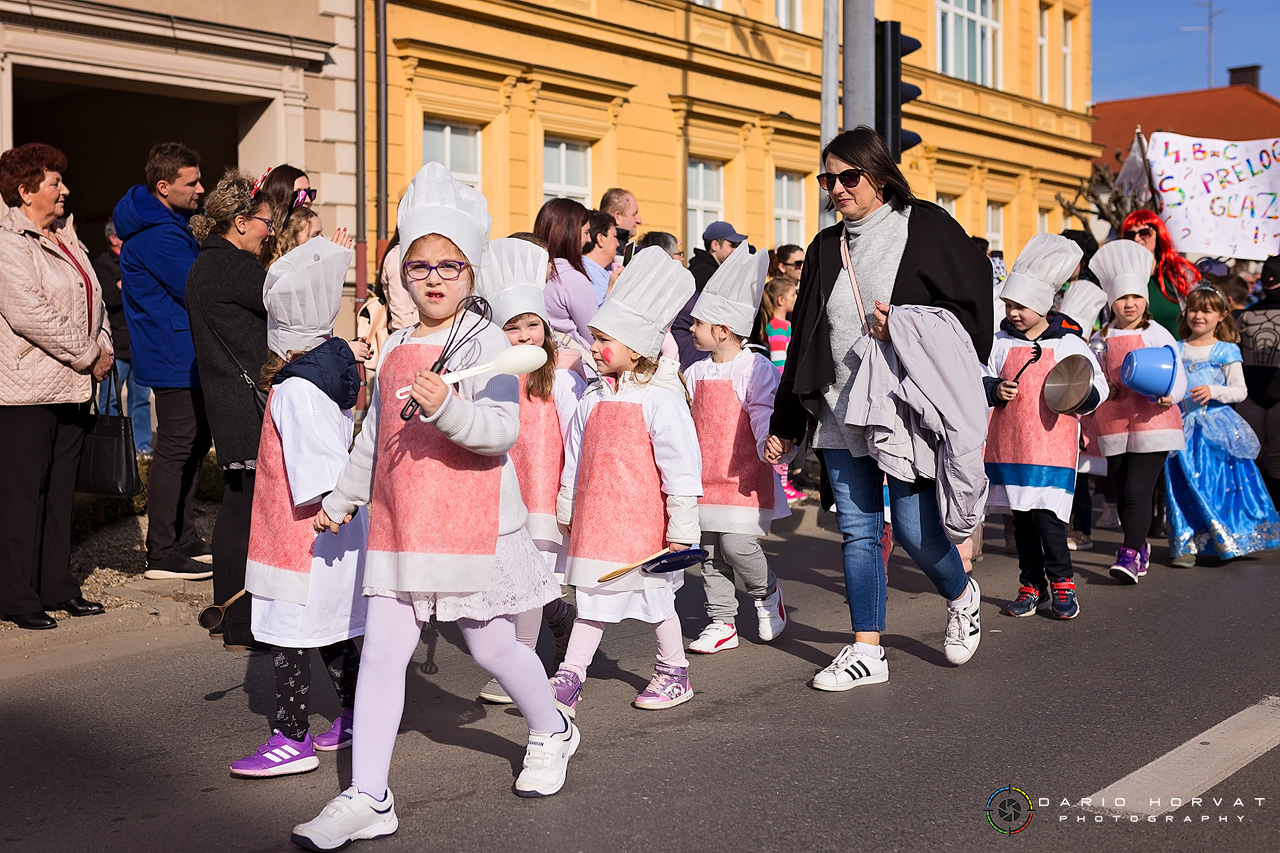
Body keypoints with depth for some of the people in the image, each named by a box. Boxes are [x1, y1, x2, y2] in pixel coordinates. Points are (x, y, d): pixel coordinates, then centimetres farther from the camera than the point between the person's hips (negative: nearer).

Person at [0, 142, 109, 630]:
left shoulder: (65, 235, 17)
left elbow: (92, 297, 21)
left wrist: (103, 347, 4)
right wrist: (89, 355, -16)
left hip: (74, 387, 9)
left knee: (61, 488, 13)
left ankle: (57, 586, 22)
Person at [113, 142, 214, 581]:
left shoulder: (166, 224, 14)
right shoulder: (159, 235, -20)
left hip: (182, 357, 11)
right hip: (175, 359, -11)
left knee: (194, 443, 17)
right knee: (175, 451, -6)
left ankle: (184, 537, 28)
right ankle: (162, 554, 1)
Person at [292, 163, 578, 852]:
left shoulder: (485, 342, -7)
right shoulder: (395, 349, 12)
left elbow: (503, 431, -17)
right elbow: (374, 436, 23)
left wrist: (449, 407, -34)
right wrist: (341, 500, 30)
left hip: (472, 524, -5)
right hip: (398, 526, 5)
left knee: (492, 645, 7)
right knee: (379, 654, 0)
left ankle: (550, 733, 37)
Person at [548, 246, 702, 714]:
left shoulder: (660, 399, -12)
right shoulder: (593, 400, 8)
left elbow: (681, 465, -12)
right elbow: (575, 460, 17)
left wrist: (681, 528, -13)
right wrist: (567, 511, 21)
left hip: (643, 522, -5)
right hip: (595, 518, 5)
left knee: (655, 597, 8)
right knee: (592, 596, 8)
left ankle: (674, 673, 25)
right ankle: (569, 680, 11)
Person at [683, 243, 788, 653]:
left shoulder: (754, 368, -9)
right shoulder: (696, 373, 11)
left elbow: (765, 411, -15)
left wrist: (770, 443, -31)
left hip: (744, 477, -6)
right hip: (705, 478, 7)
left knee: (737, 543, -13)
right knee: (710, 551, 8)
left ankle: (767, 593, 17)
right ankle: (722, 623, 18)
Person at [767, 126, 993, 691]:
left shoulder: (925, 227, -2)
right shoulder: (826, 248, 13)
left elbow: (972, 308, -4)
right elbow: (805, 339, 15)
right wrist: (784, 424, 15)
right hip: (843, 412, 5)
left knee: (914, 529, -4)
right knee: (857, 532, 5)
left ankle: (961, 597, 28)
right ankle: (867, 651, 15)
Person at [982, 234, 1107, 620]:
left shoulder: (1069, 345, 0)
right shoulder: (1001, 343, 8)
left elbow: (1098, 387, 5)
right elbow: (982, 381, 11)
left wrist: (1080, 397, -15)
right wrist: (995, 390, -10)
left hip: (1053, 445, -3)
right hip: (1009, 444, 4)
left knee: (1047, 516, -9)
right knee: (1021, 519, 8)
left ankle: (1061, 583, 7)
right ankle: (1032, 585, 20)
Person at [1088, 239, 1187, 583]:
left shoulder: (1157, 335, -1)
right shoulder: (1100, 340, 10)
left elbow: (1177, 374, -3)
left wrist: (1169, 397, -22)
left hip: (1151, 423, -4)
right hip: (1113, 424, 4)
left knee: (1138, 490, -11)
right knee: (1122, 493, 10)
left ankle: (1130, 554, -9)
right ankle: (1140, 549, 26)